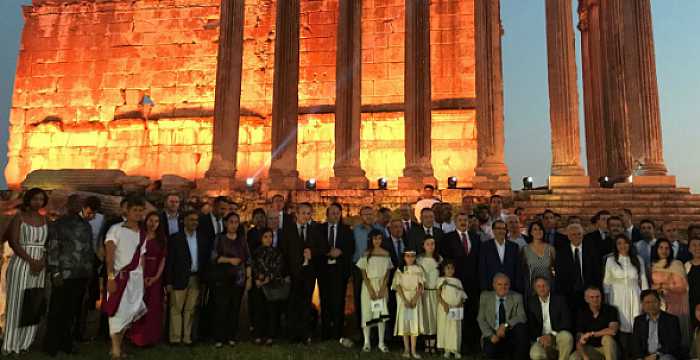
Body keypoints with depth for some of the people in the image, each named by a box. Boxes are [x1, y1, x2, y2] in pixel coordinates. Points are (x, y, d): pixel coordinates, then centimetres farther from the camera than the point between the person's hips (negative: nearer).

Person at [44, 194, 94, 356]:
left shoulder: (86, 225, 15)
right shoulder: (57, 225, 1)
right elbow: (52, 250, -5)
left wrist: (90, 271, 13)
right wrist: (55, 272, -12)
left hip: (81, 275, 4)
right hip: (64, 274, -4)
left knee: (72, 311, 9)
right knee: (58, 311, 2)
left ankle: (65, 343, 19)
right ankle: (51, 345, 15)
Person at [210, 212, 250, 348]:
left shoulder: (242, 240, 10)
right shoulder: (220, 238, 4)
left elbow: (248, 260, 8)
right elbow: (214, 257, -4)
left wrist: (249, 278, 2)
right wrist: (229, 260, -16)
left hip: (238, 279, 2)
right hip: (222, 278, -2)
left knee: (235, 308, 3)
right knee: (221, 308, -4)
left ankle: (232, 337, 14)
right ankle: (219, 338, 6)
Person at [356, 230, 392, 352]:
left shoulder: (386, 254, 5)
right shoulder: (366, 254, 0)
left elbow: (387, 272, 4)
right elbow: (363, 273, -3)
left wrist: (382, 288, -9)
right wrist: (370, 289, -12)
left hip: (382, 286, 1)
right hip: (368, 285, -1)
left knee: (382, 314, 2)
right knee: (367, 312, 0)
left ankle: (381, 342, 9)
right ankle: (367, 342, 9)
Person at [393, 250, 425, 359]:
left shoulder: (418, 270, 4)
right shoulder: (400, 270, 2)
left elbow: (420, 285, -1)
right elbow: (398, 286, -4)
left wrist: (415, 299, -14)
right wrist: (405, 300, -14)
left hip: (415, 298, 0)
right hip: (403, 298, 0)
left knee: (415, 322, -2)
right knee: (404, 321, 0)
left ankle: (413, 350, 3)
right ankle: (406, 349, 9)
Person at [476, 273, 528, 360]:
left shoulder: (517, 297, 3)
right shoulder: (485, 297, 4)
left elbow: (522, 317, -10)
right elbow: (481, 320, 1)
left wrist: (505, 325, -26)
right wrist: (491, 335, -16)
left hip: (511, 334, 1)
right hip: (493, 335, -1)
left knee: (520, 326, -29)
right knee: (490, 351, -32)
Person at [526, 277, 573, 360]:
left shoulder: (560, 299, 2)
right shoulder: (531, 302, 6)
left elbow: (566, 322, -4)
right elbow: (530, 325, 5)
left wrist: (552, 335, -15)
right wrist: (539, 338, -13)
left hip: (558, 336, 0)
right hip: (541, 339, 0)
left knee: (566, 336, -35)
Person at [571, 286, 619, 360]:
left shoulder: (610, 310, -10)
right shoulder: (582, 313, -5)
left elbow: (613, 331, -26)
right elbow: (579, 341, -8)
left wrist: (591, 334, -21)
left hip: (609, 348, -1)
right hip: (591, 349, 1)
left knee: (607, 338, -34)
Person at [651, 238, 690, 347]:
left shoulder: (676, 264, -6)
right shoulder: (653, 265, 10)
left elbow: (682, 286, -7)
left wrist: (664, 286, -17)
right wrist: (655, 287, 1)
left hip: (674, 305, -4)